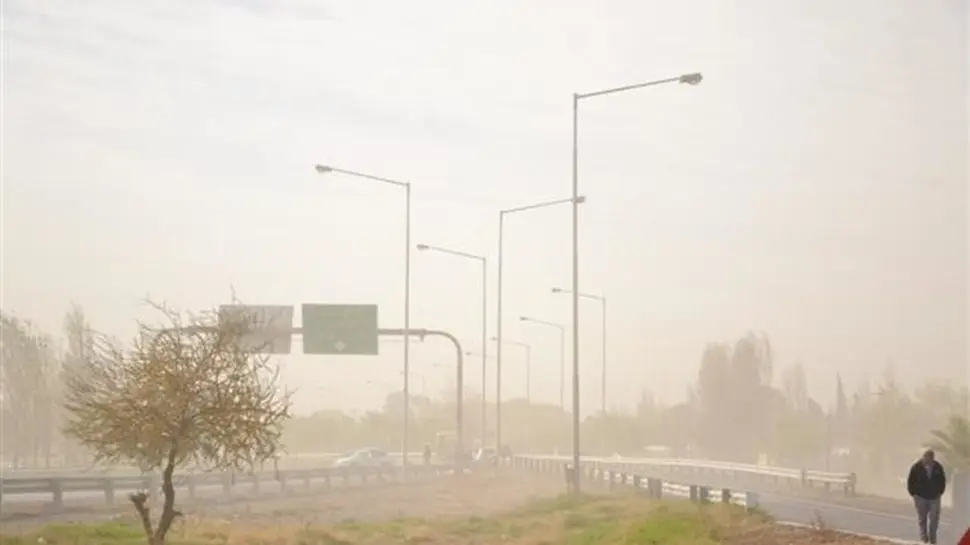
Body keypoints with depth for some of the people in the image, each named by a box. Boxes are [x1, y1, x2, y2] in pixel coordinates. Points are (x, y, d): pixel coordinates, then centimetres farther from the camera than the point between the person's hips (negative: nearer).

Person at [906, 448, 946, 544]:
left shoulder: (938, 467, -4)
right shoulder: (916, 467, -11)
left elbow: (942, 480, 10)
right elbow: (910, 482, -2)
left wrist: (940, 492, 6)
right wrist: (914, 494, -4)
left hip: (934, 497, 1)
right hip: (920, 497, -1)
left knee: (934, 520, -1)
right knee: (922, 520, 5)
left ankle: (932, 540, 11)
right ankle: (924, 539, 13)